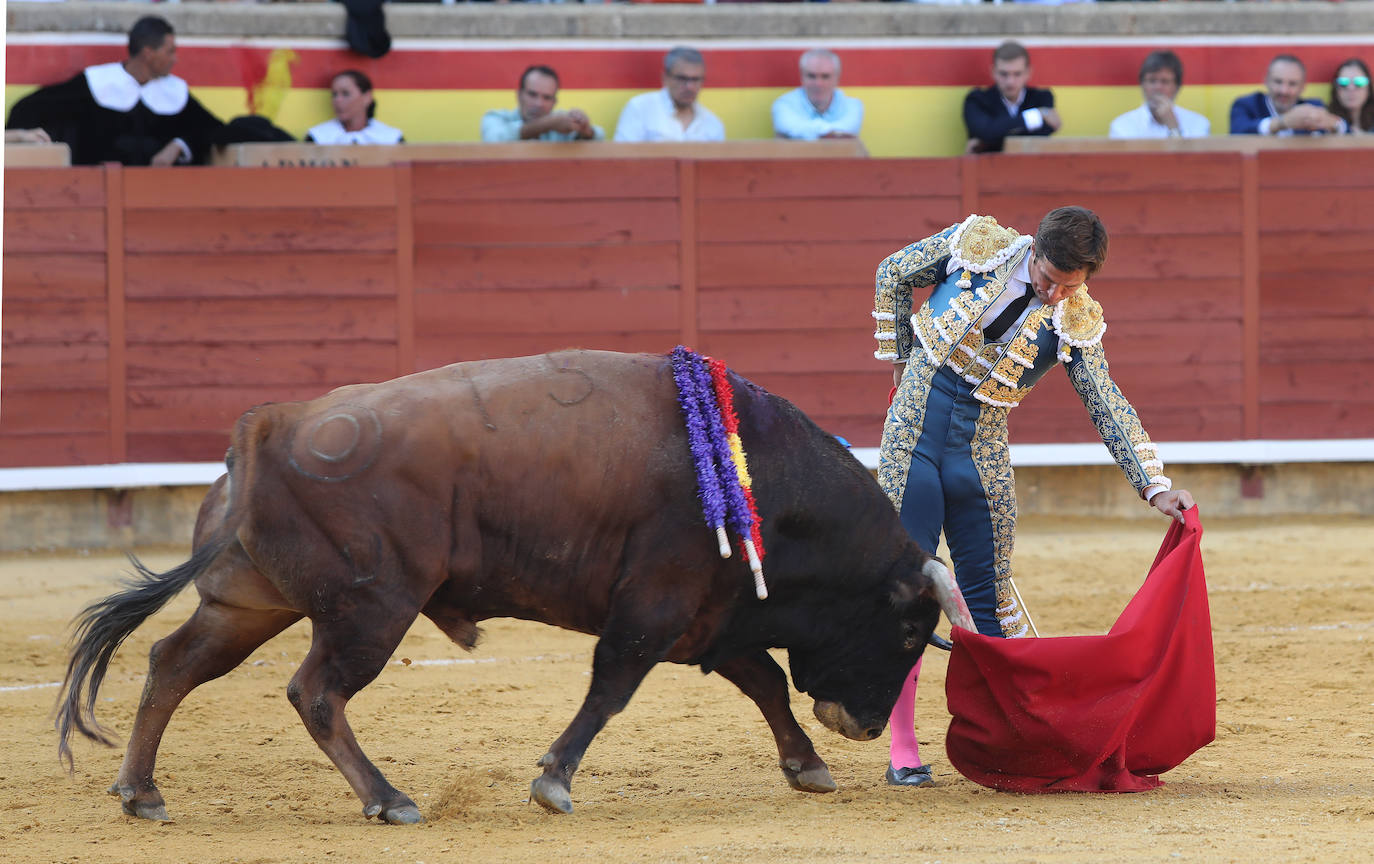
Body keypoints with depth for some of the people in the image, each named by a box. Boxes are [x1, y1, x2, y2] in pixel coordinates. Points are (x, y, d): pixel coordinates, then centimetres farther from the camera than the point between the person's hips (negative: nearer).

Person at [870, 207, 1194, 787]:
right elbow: (894, 273, 8)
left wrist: (1156, 486, -13)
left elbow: (1110, 408, -3)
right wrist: (900, 362, 10)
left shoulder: (1075, 323, -4)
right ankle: (903, 752, 0)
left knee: (988, 593, 4)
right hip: (914, 432, -2)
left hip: (982, 454, 2)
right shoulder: (978, 245, -8)